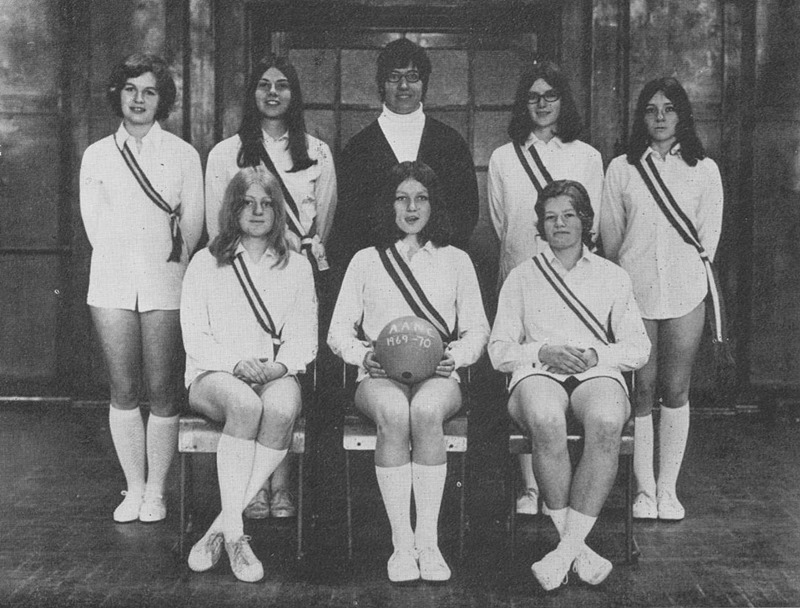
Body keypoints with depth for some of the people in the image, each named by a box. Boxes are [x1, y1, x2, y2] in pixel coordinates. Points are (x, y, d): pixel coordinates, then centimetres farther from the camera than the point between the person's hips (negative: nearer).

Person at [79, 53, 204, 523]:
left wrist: (171, 260, 2)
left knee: (162, 391, -2)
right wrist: (121, 257, 5)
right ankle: (134, 487, 12)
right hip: (112, 281, 2)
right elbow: (94, 223, 11)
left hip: (164, 282, -2)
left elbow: (193, 223, 7)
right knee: (123, 390, 2)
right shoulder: (97, 155, 12)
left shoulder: (183, 155, 7)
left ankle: (156, 490, 8)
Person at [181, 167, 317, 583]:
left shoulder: (297, 267, 15)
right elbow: (194, 338, 3)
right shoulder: (205, 263, 11)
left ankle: (220, 528, -31)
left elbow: (305, 339, 9)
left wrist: (279, 365, -12)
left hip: (277, 375, 1)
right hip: (213, 375, -1)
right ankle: (234, 532, -34)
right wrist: (235, 362, -15)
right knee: (245, 405, -37)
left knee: (281, 409, -36)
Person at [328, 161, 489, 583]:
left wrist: (456, 356, -4)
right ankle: (401, 544, -33)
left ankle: (428, 541, -33)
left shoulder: (455, 260, 19)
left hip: (438, 377, 0)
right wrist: (363, 356, -6)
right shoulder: (366, 261, 17)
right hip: (379, 377, 0)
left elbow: (477, 329, 18)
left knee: (426, 409, -38)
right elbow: (339, 330, 15)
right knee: (393, 413, -37)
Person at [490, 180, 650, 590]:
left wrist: (594, 354, -6)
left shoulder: (612, 276, 22)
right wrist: (544, 352, -6)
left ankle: (566, 549, -33)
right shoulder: (522, 277, 22)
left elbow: (639, 348, 14)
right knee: (546, 422, -39)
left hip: (598, 372, 1)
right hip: (537, 372, 0)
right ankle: (579, 550, -28)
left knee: (606, 423, -38)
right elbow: (499, 351, 14)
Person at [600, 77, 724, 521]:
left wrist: (689, 274, 10)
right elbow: (611, 234, 9)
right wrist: (624, 278, 9)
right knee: (641, 391, 2)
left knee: (675, 390, 3)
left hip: (685, 291, 0)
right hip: (634, 291, 0)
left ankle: (668, 490, 12)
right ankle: (644, 489, 10)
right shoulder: (621, 169, 6)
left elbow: (709, 234, 10)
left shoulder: (704, 170, 7)